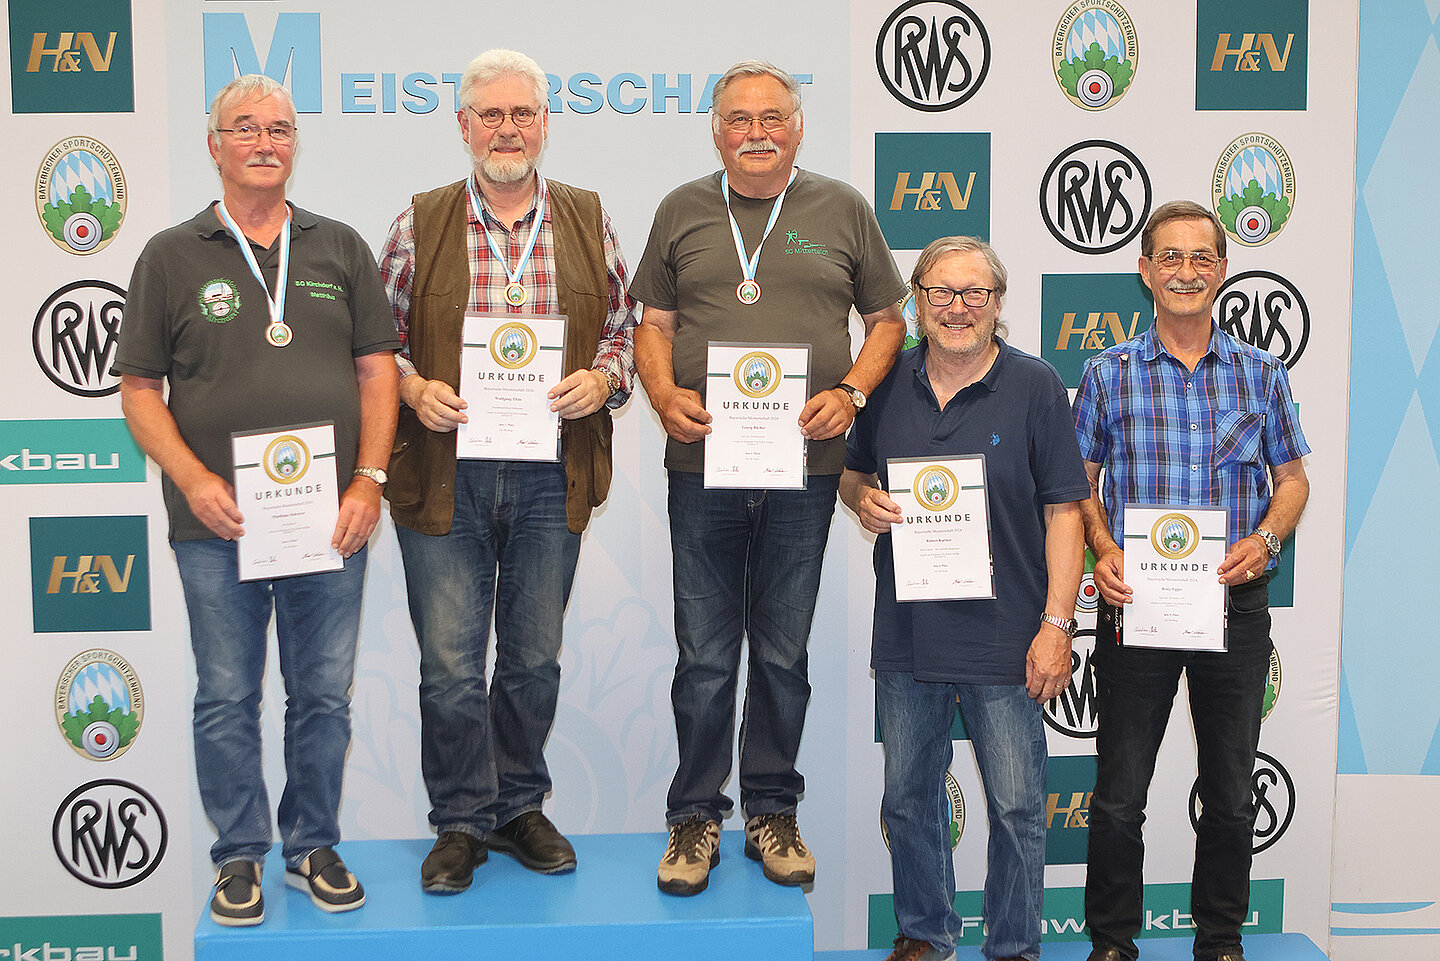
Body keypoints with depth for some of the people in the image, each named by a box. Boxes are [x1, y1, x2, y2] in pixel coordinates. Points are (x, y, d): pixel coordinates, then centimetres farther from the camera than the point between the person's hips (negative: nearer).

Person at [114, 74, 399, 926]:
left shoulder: (339, 248, 9)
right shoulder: (172, 257, 4)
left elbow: (377, 369, 7)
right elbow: (140, 390, 2)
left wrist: (370, 480, -4)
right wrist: (193, 480, -12)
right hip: (219, 524, -1)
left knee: (325, 696, 9)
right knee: (227, 699, 7)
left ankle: (315, 847, 24)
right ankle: (241, 857, 21)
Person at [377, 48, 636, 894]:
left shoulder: (590, 222, 7)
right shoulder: (419, 226, 3)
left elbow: (626, 328, 12)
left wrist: (601, 379, -8)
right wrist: (413, 388, -11)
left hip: (551, 478, 2)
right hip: (444, 474, -1)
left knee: (535, 656, 12)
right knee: (451, 663, 2)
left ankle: (519, 808, 29)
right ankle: (462, 823, 18)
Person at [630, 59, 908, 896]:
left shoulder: (843, 209, 8)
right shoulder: (682, 210, 9)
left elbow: (887, 318, 10)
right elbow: (653, 322, 12)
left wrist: (851, 394, -7)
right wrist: (665, 396, -7)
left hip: (804, 466, 0)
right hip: (703, 461, 0)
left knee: (784, 653, 9)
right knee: (705, 655, 4)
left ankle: (773, 811, 24)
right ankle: (696, 818, 18)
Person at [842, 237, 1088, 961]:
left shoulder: (1034, 386, -3)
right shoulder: (889, 383, 6)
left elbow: (1063, 511, -4)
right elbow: (853, 473, 20)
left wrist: (1057, 623, -10)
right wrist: (863, 499, -5)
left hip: (1005, 640, -3)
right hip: (907, 634, 3)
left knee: (1016, 806, 4)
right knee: (908, 797, 14)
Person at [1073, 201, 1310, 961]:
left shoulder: (1261, 374, 7)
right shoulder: (1108, 374, 3)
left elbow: (1293, 478, 11)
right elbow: (1078, 479, 5)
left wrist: (1264, 540, -8)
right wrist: (1103, 549, -12)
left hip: (1235, 603, 2)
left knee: (1231, 794, 11)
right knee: (1119, 792, 3)